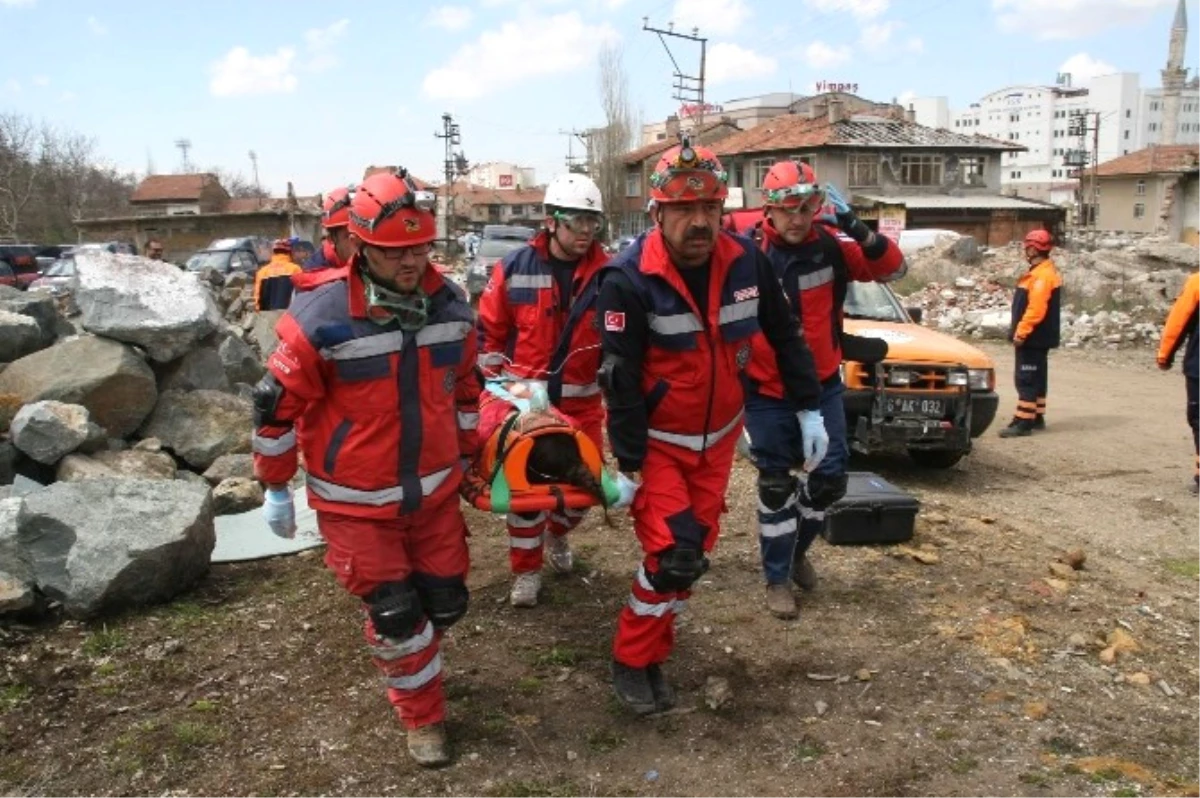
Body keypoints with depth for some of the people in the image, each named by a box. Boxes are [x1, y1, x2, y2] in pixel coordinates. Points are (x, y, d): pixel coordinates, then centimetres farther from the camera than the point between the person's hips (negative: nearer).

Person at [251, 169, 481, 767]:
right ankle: (423, 718, 26)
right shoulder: (321, 319, -21)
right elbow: (278, 406, -11)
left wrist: (467, 456, 19)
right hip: (355, 505, -5)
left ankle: (408, 663, 47)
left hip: (434, 491, 5)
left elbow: (465, 388, 12)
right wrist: (275, 488, -3)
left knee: (445, 602, 13)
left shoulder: (450, 308, -4)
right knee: (396, 617, 0)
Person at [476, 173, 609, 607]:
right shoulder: (515, 267, -9)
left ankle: (557, 533, 42)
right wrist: (495, 386, 0)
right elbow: (488, 330, 1)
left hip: (582, 401, 2)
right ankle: (526, 569, 24)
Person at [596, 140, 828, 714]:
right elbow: (621, 381, -20)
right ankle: (631, 662, 11)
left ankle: (653, 652, 30)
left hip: (718, 437, 5)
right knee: (673, 555, -12)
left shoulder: (746, 262, -10)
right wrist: (628, 466, -17)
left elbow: (784, 337, 4)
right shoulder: (629, 280, -23)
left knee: (698, 549, 11)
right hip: (656, 441, -5)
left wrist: (810, 409, 4)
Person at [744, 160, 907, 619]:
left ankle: (797, 549, 35)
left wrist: (859, 231, -24)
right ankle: (777, 579, 21)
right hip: (767, 394, -3)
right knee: (776, 486, 5)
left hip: (822, 387, 3)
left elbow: (893, 271, -6)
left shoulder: (831, 245, -8)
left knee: (830, 478, 9)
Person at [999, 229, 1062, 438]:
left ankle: (1024, 422, -9)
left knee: (1026, 379, -9)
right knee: (1036, 378, 15)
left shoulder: (1041, 275, -19)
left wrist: (1021, 332, -24)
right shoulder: (1044, 272, 16)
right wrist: (1021, 332, 20)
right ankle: (1037, 417, 23)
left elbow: (1035, 309, -27)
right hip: (1038, 337, 11)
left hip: (1033, 338, -11)